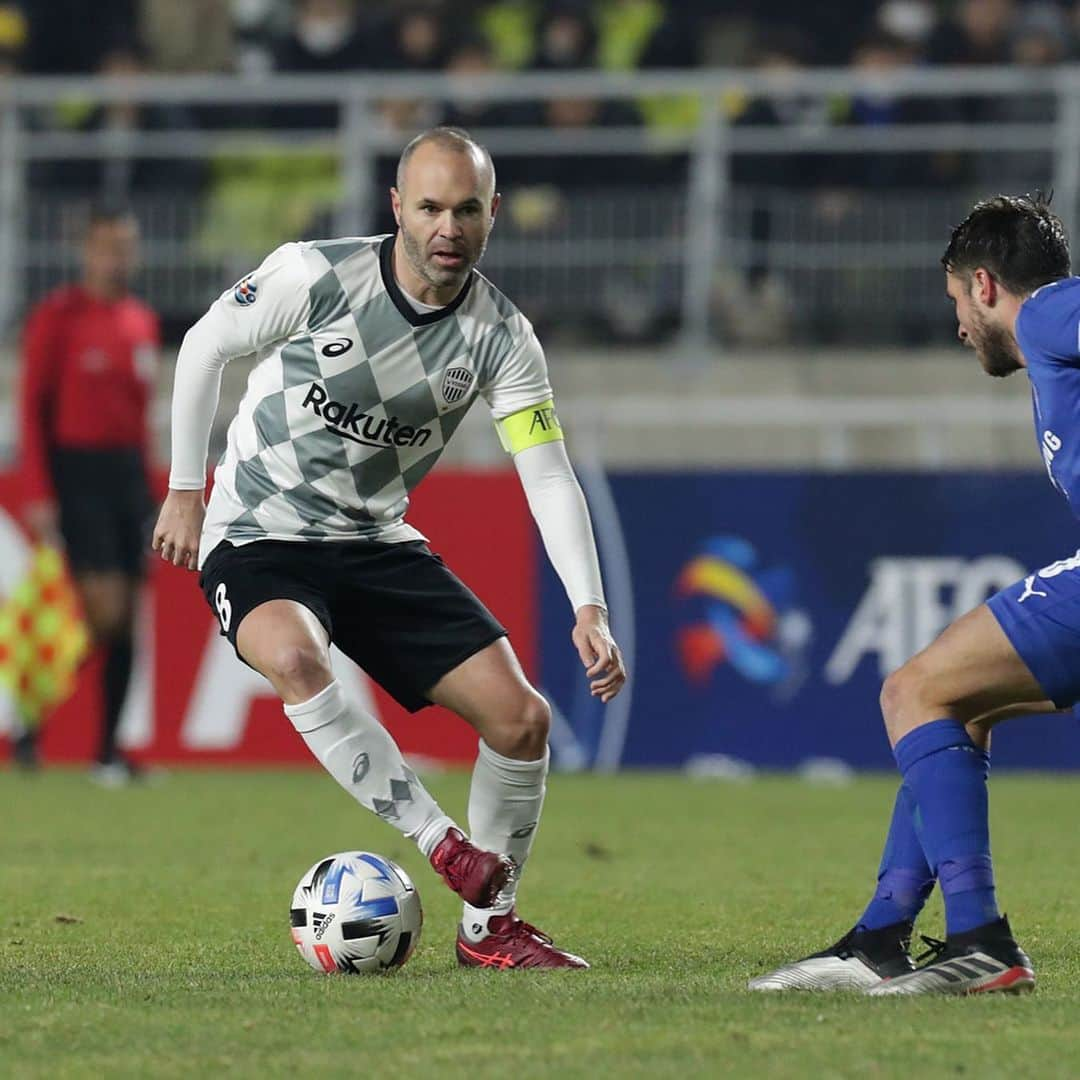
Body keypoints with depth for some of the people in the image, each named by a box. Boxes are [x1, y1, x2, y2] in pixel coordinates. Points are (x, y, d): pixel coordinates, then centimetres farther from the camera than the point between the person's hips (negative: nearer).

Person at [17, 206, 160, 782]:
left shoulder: (143, 321, 12)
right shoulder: (58, 317, -6)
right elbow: (33, 407, -7)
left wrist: (147, 488, 12)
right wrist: (38, 494, -13)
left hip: (128, 472, 6)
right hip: (76, 473, -6)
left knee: (126, 623, 3)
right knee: (105, 609, -15)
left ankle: (109, 750, 8)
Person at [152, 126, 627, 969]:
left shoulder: (502, 337, -8)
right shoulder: (315, 277, -17)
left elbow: (549, 475, -10)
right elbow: (205, 345, -1)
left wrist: (589, 607, -22)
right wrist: (186, 491, 1)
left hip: (379, 543, 4)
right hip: (258, 541, -4)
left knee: (520, 715, -7)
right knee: (294, 657, -38)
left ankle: (488, 928, 11)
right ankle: (442, 845, -31)